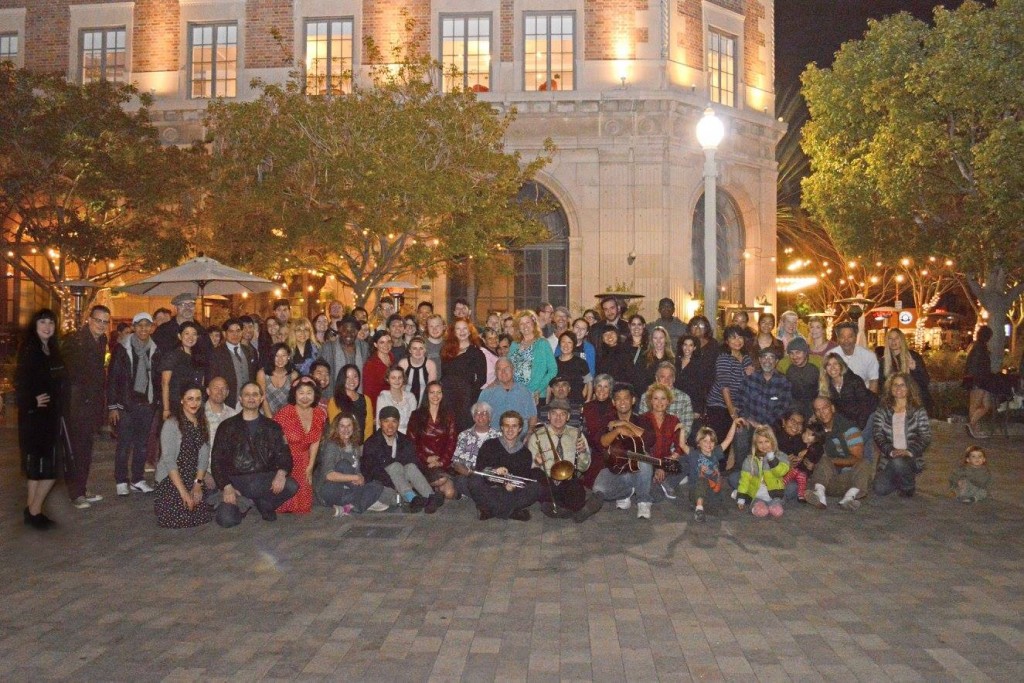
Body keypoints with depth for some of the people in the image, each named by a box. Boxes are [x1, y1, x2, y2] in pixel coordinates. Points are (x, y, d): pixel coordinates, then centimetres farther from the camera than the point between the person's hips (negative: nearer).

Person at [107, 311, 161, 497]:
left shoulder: (155, 350, 6)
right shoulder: (122, 349, -3)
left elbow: (158, 378, 8)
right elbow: (112, 378, -3)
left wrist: (157, 401, 2)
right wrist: (113, 405, -8)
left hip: (147, 404, 3)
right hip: (126, 404, -3)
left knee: (142, 444, 8)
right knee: (124, 444, 0)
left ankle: (138, 479, 18)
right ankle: (121, 481, 10)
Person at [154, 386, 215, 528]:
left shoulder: (203, 425, 7)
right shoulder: (171, 424, -10)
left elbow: (203, 458, 3)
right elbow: (168, 460, -16)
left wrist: (198, 484, -12)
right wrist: (183, 492, -22)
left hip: (194, 479, 4)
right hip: (171, 479, -4)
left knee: (203, 514, -17)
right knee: (181, 518, -20)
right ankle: (162, 503, 11)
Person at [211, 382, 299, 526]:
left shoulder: (272, 427, 13)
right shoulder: (227, 427, 9)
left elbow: (284, 454, 5)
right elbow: (217, 460, 4)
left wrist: (281, 473, -18)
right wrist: (226, 487, -11)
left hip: (264, 479, 1)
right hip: (236, 481, -1)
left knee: (291, 486, -27)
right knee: (226, 519, -25)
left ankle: (263, 504, 2)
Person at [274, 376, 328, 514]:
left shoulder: (320, 414, -4)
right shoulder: (285, 413, -19)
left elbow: (315, 442, 4)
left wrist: (310, 467, 3)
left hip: (302, 462, 4)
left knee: (303, 503, 3)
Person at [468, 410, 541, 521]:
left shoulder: (525, 453, 15)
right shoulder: (489, 445, 10)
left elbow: (525, 480, 7)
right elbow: (479, 470, -2)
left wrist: (513, 486, -15)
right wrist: (493, 471, -23)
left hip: (512, 494, 2)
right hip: (489, 493, -2)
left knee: (535, 487, -25)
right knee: (475, 483, -31)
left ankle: (491, 510, -24)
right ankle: (512, 511, -26)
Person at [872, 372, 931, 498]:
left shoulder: (919, 411, 5)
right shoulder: (882, 411, 9)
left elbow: (926, 437, -3)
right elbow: (878, 435, -1)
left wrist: (909, 452, -19)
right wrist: (891, 451, -18)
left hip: (912, 459, -2)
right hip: (888, 459, 2)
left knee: (898, 462, -37)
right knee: (880, 489, -21)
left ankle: (908, 487, -4)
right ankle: (899, 480, 15)